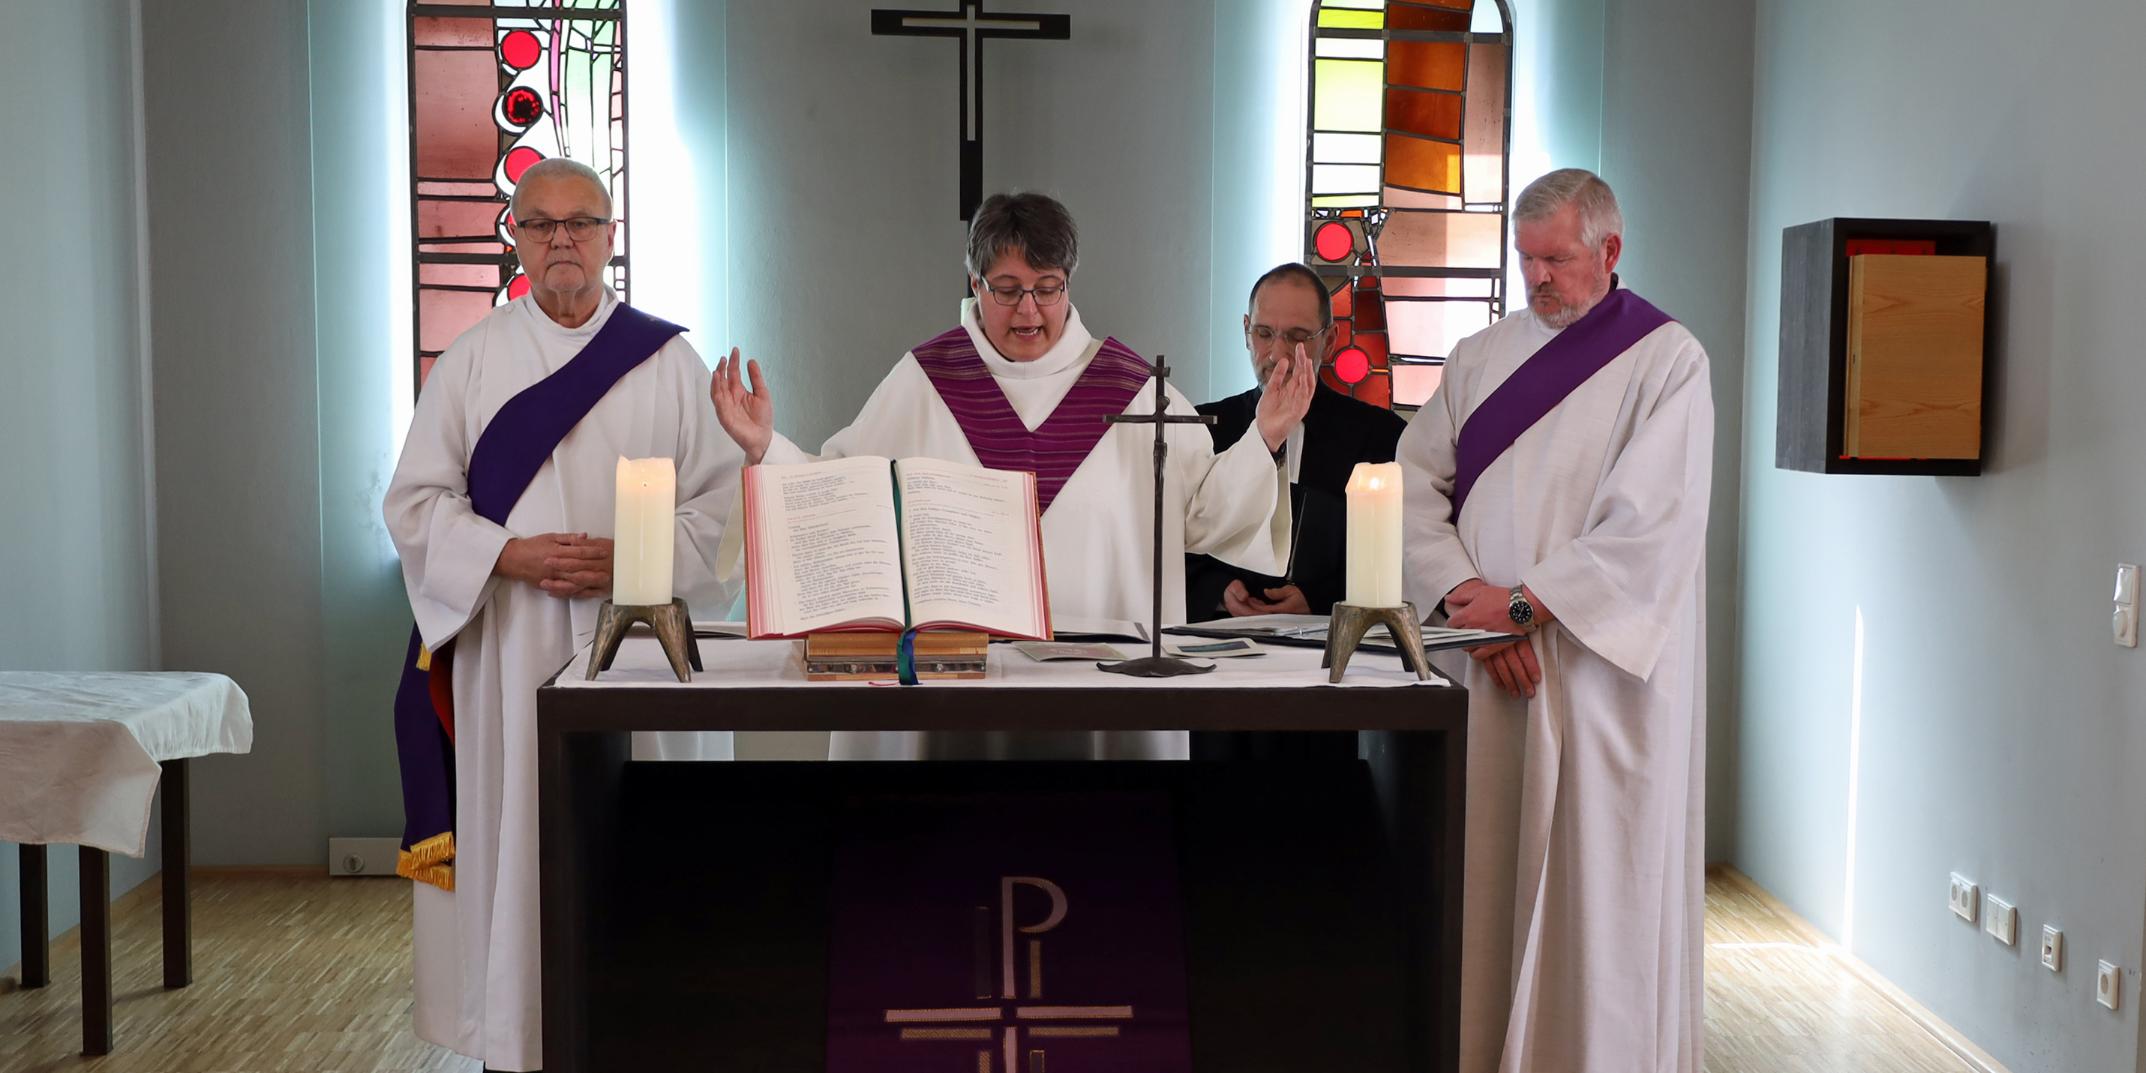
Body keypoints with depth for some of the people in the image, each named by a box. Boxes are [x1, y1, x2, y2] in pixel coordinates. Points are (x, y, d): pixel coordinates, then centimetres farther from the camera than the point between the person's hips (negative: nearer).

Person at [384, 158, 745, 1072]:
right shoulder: (472, 361, 7)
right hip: (510, 649, 0)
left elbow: (722, 497, 2)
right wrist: (514, 557, -12)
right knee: (513, 844, 1)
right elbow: (415, 501, 4)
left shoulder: (668, 360, 6)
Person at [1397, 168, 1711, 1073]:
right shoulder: (1480, 356, 12)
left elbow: (1652, 526, -12)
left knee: (1596, 882, 0)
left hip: (1600, 663, -4)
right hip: (1484, 659, 4)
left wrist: (1523, 605, -15)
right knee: (1485, 871, 5)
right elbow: (1416, 483, 4)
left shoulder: (1667, 361, -2)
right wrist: (1467, 599, -11)